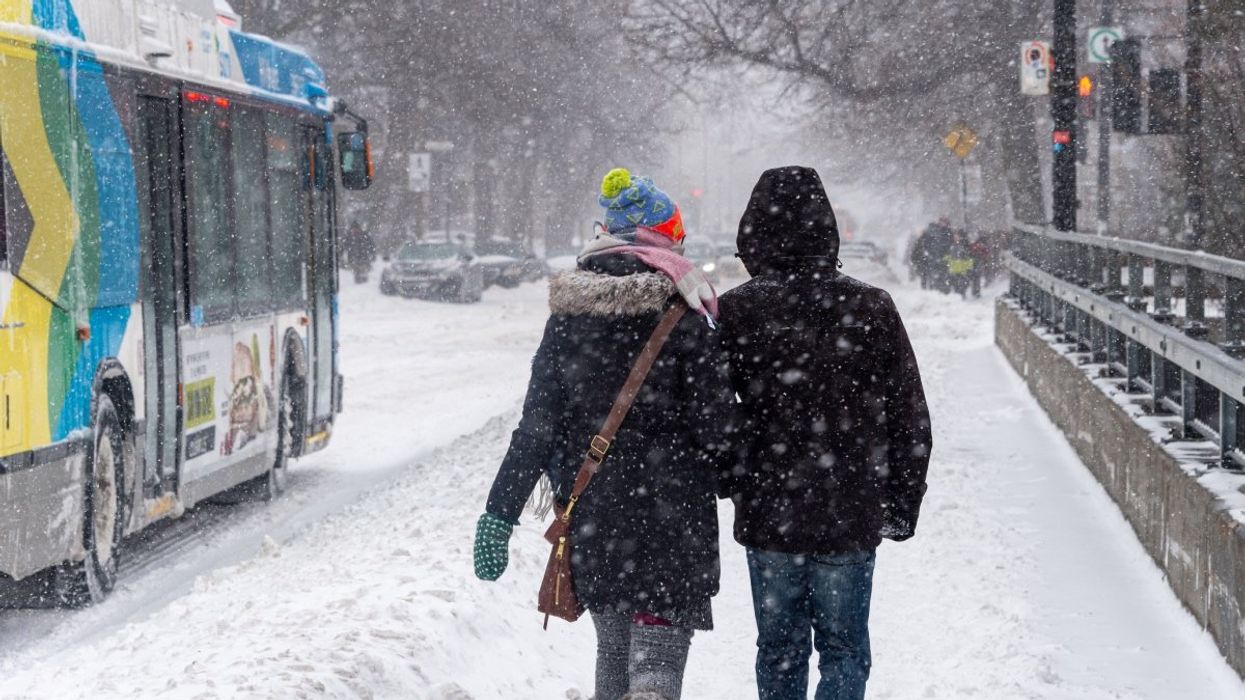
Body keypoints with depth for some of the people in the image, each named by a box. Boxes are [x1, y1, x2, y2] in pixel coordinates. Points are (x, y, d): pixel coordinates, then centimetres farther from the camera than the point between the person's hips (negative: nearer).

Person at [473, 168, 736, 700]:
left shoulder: (568, 317, 3)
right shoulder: (683, 320, -9)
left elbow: (535, 426, 2)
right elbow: (714, 427, -8)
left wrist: (500, 513, 5)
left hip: (591, 515, 5)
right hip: (668, 515, -4)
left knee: (612, 648, 20)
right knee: (657, 656, -5)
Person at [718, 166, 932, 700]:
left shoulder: (736, 311, -8)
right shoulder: (872, 309, -6)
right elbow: (910, 421, -1)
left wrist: (729, 485, 13)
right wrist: (902, 506, 10)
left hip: (766, 516, 1)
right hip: (850, 518, 0)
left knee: (779, 651, 15)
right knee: (844, 650, 11)